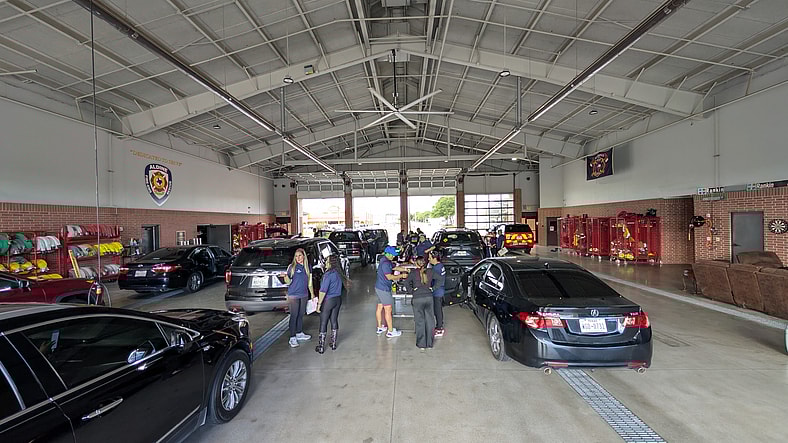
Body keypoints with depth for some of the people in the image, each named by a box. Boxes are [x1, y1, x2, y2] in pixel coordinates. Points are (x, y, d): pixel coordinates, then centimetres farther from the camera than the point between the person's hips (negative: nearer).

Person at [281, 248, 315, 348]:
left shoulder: (308, 267, 5)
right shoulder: (292, 267, -8)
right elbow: (288, 282, -9)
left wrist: (312, 294, 17)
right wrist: (285, 276, -30)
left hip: (304, 295, 5)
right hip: (293, 295, -5)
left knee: (301, 315, 14)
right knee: (294, 316, -2)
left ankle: (299, 334, 28)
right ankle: (292, 338, 6)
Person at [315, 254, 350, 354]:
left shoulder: (328, 274, -20)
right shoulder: (339, 273, 1)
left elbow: (323, 291, -21)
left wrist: (319, 304, -15)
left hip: (328, 300, -7)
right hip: (338, 299, 7)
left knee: (323, 323, 6)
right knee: (334, 321, 16)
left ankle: (321, 347, 15)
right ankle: (333, 343, 27)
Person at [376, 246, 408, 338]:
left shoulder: (387, 261, 10)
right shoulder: (385, 263, -22)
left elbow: (395, 268, 17)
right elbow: (389, 277, -24)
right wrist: (402, 276, -16)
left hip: (379, 288, 10)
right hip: (384, 289, -10)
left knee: (379, 308, 17)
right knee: (388, 310, -3)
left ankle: (380, 328, 29)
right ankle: (390, 331, 5)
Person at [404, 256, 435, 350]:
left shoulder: (414, 273, -5)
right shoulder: (430, 271, 3)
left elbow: (406, 282, -12)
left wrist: (411, 291, -1)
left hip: (417, 298, -2)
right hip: (429, 297, 3)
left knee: (420, 321, 8)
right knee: (429, 320, 13)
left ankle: (421, 344, 16)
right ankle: (429, 343, 22)